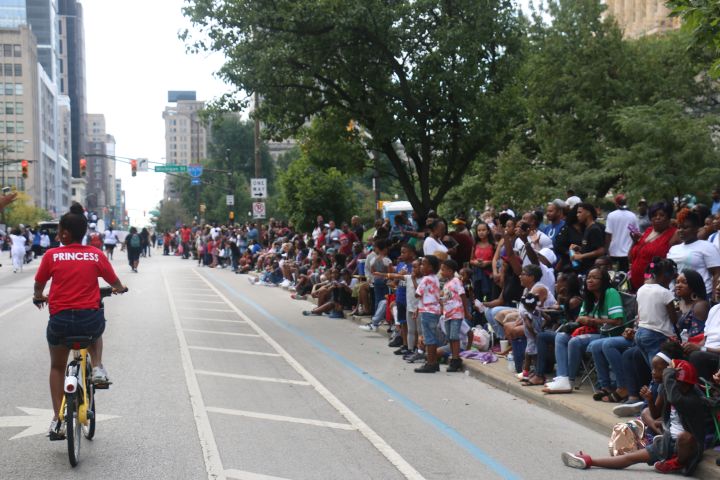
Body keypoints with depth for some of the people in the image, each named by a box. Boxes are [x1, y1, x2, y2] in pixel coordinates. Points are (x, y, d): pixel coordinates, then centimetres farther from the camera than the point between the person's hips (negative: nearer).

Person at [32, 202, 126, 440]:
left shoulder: (52, 255, -2)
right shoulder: (96, 254, 0)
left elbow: (38, 285, 8)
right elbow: (115, 284, 8)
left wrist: (38, 297, 32)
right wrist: (120, 289, 32)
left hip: (60, 320, 0)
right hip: (90, 319, 0)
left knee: (57, 367, 24)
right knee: (96, 332, 38)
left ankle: (57, 419, 18)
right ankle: (97, 369, 13)